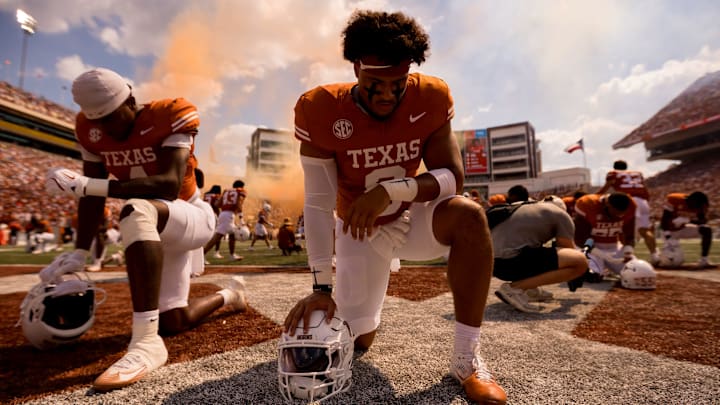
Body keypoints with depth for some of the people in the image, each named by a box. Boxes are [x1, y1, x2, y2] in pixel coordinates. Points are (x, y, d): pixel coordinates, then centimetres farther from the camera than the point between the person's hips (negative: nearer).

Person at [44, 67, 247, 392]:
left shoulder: (170, 116, -18)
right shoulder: (90, 129, -1)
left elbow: (170, 186, -32)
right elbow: (93, 196, 2)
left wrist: (88, 184, -35)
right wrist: (80, 251, -4)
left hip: (191, 217, -6)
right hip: (155, 228, 7)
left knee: (136, 210, -40)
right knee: (173, 323, 7)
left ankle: (146, 343, -39)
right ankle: (228, 294, 37)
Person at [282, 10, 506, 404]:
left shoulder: (430, 99, -17)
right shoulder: (322, 111, -22)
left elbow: (453, 179, -17)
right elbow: (319, 204, -22)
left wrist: (390, 189, -35)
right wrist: (321, 287, -24)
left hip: (411, 218, 1)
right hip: (360, 231, -1)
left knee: (468, 216, -31)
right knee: (356, 340, -1)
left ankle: (466, 359, -19)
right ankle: (360, 306, 38)